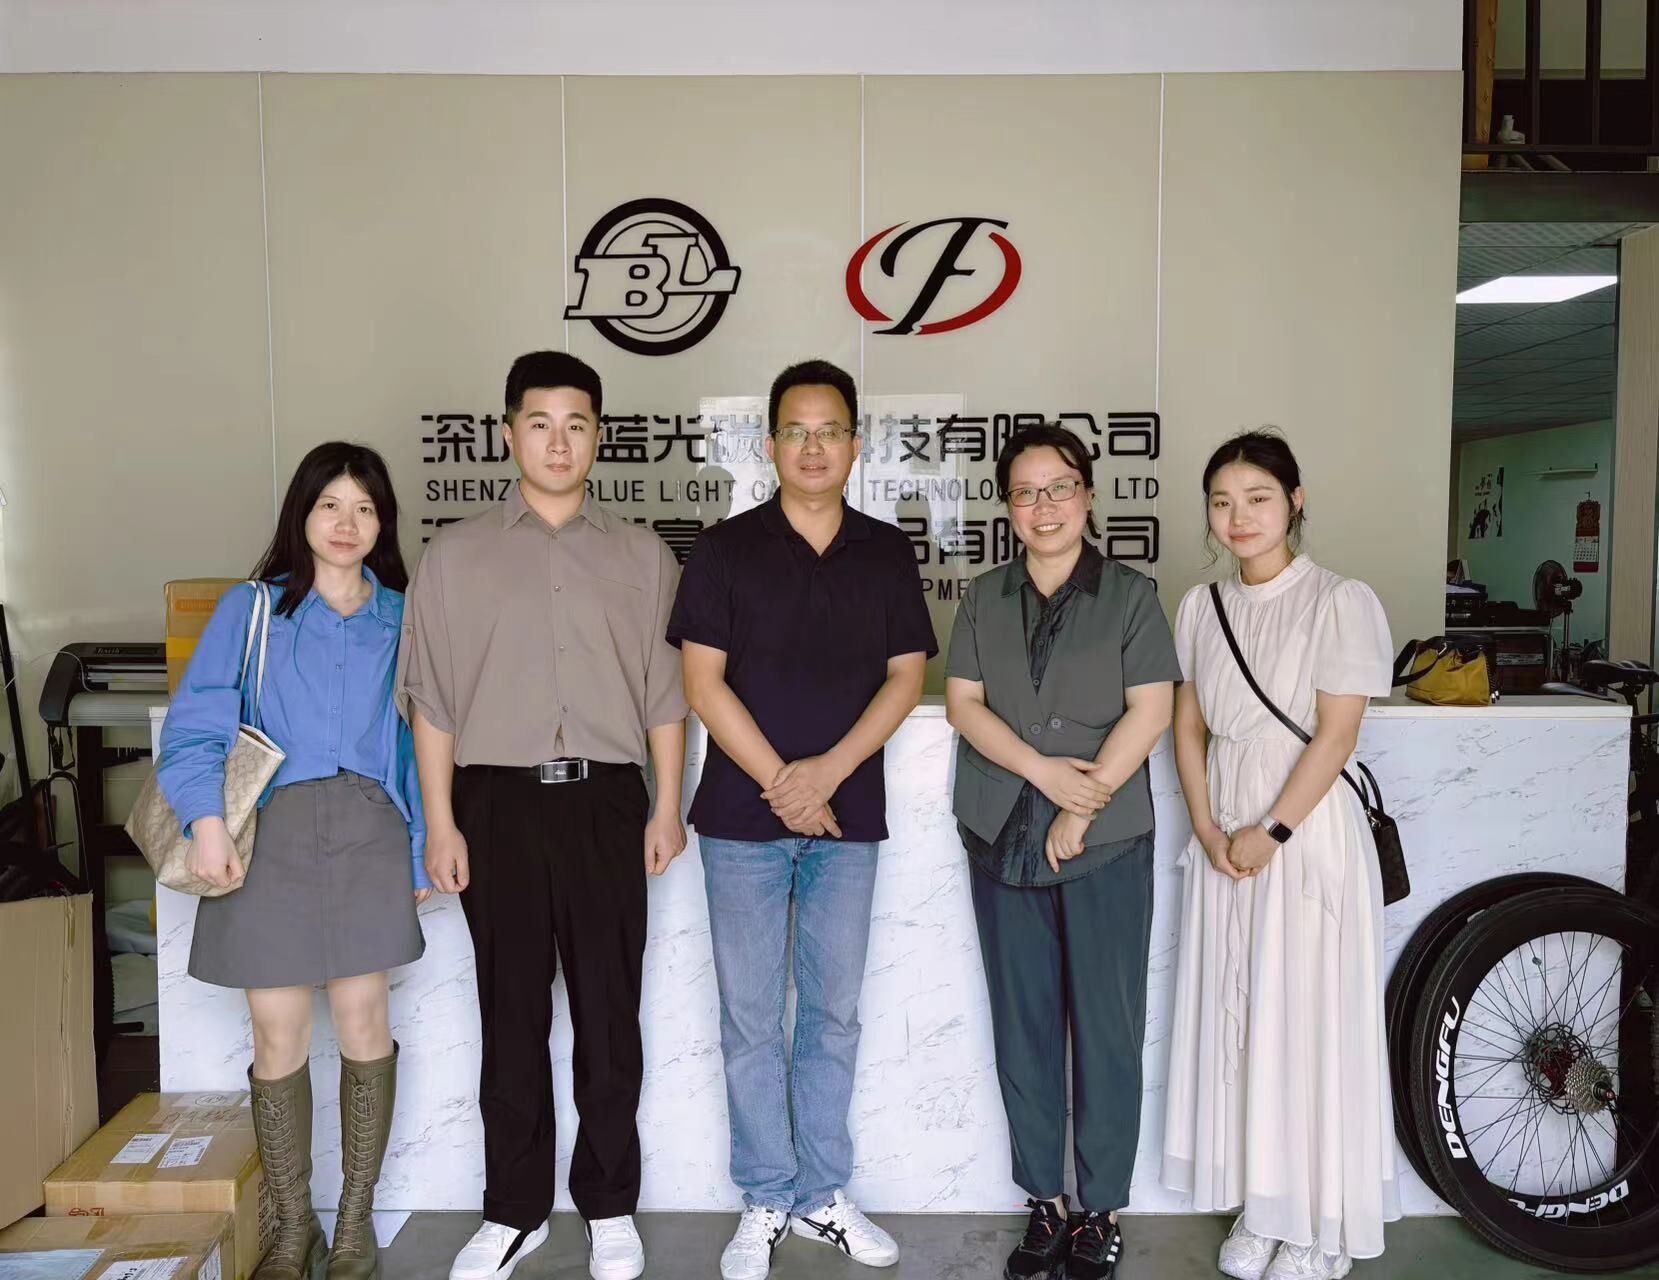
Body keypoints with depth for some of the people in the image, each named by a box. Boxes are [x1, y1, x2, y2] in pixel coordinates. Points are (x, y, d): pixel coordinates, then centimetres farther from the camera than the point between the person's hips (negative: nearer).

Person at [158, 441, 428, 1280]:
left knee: (361, 1017, 1)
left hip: (366, 832, 1)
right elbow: (195, 723, -4)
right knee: (277, 1032, 3)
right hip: (268, 834, -1)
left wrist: (421, 852, 6)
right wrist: (206, 816, -20)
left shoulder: (402, 620, 11)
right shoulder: (250, 611, 6)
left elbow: (422, 743, 10)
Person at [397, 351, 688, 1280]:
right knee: (513, 1013, 9)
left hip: (605, 799, 0)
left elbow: (666, 692, 6)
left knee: (609, 1011, 7)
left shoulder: (642, 555, 6)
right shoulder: (458, 555, 5)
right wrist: (441, 822, -2)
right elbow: (433, 700, 3)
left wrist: (669, 807, 1)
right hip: (499, 799, 0)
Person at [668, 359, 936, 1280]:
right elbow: (702, 681, -6)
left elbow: (907, 676, 2)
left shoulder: (886, 554, 5)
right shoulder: (725, 549, -1)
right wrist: (781, 784, -11)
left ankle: (821, 1195, 26)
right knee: (751, 1019, 6)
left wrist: (830, 770, -11)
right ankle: (765, 1202, 22)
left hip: (847, 815, 2)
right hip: (743, 815, -2)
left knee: (834, 1015, 11)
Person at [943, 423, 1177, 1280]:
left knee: (1106, 1026, 3)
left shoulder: (1130, 596, 2)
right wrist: (1044, 770, -12)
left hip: (1107, 840, -2)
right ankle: (1045, 1201, 21)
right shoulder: (984, 598, 10)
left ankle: (1100, 1210, 16)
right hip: (1004, 838, 3)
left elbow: (1150, 711, -5)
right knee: (1022, 1024, 8)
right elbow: (963, 703, 2)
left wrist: (1085, 802, -12)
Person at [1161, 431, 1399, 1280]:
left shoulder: (1340, 601, -7)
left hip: (1307, 835, -5)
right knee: (1233, 1021, 9)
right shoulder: (1202, 607, 7)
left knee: (1308, 1021, 2)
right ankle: (1257, 1209, 25)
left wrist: (1271, 832, -14)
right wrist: (1208, 831, -4)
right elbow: (1189, 727, 8)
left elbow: (1336, 734, -12)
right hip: (1222, 839, 5)